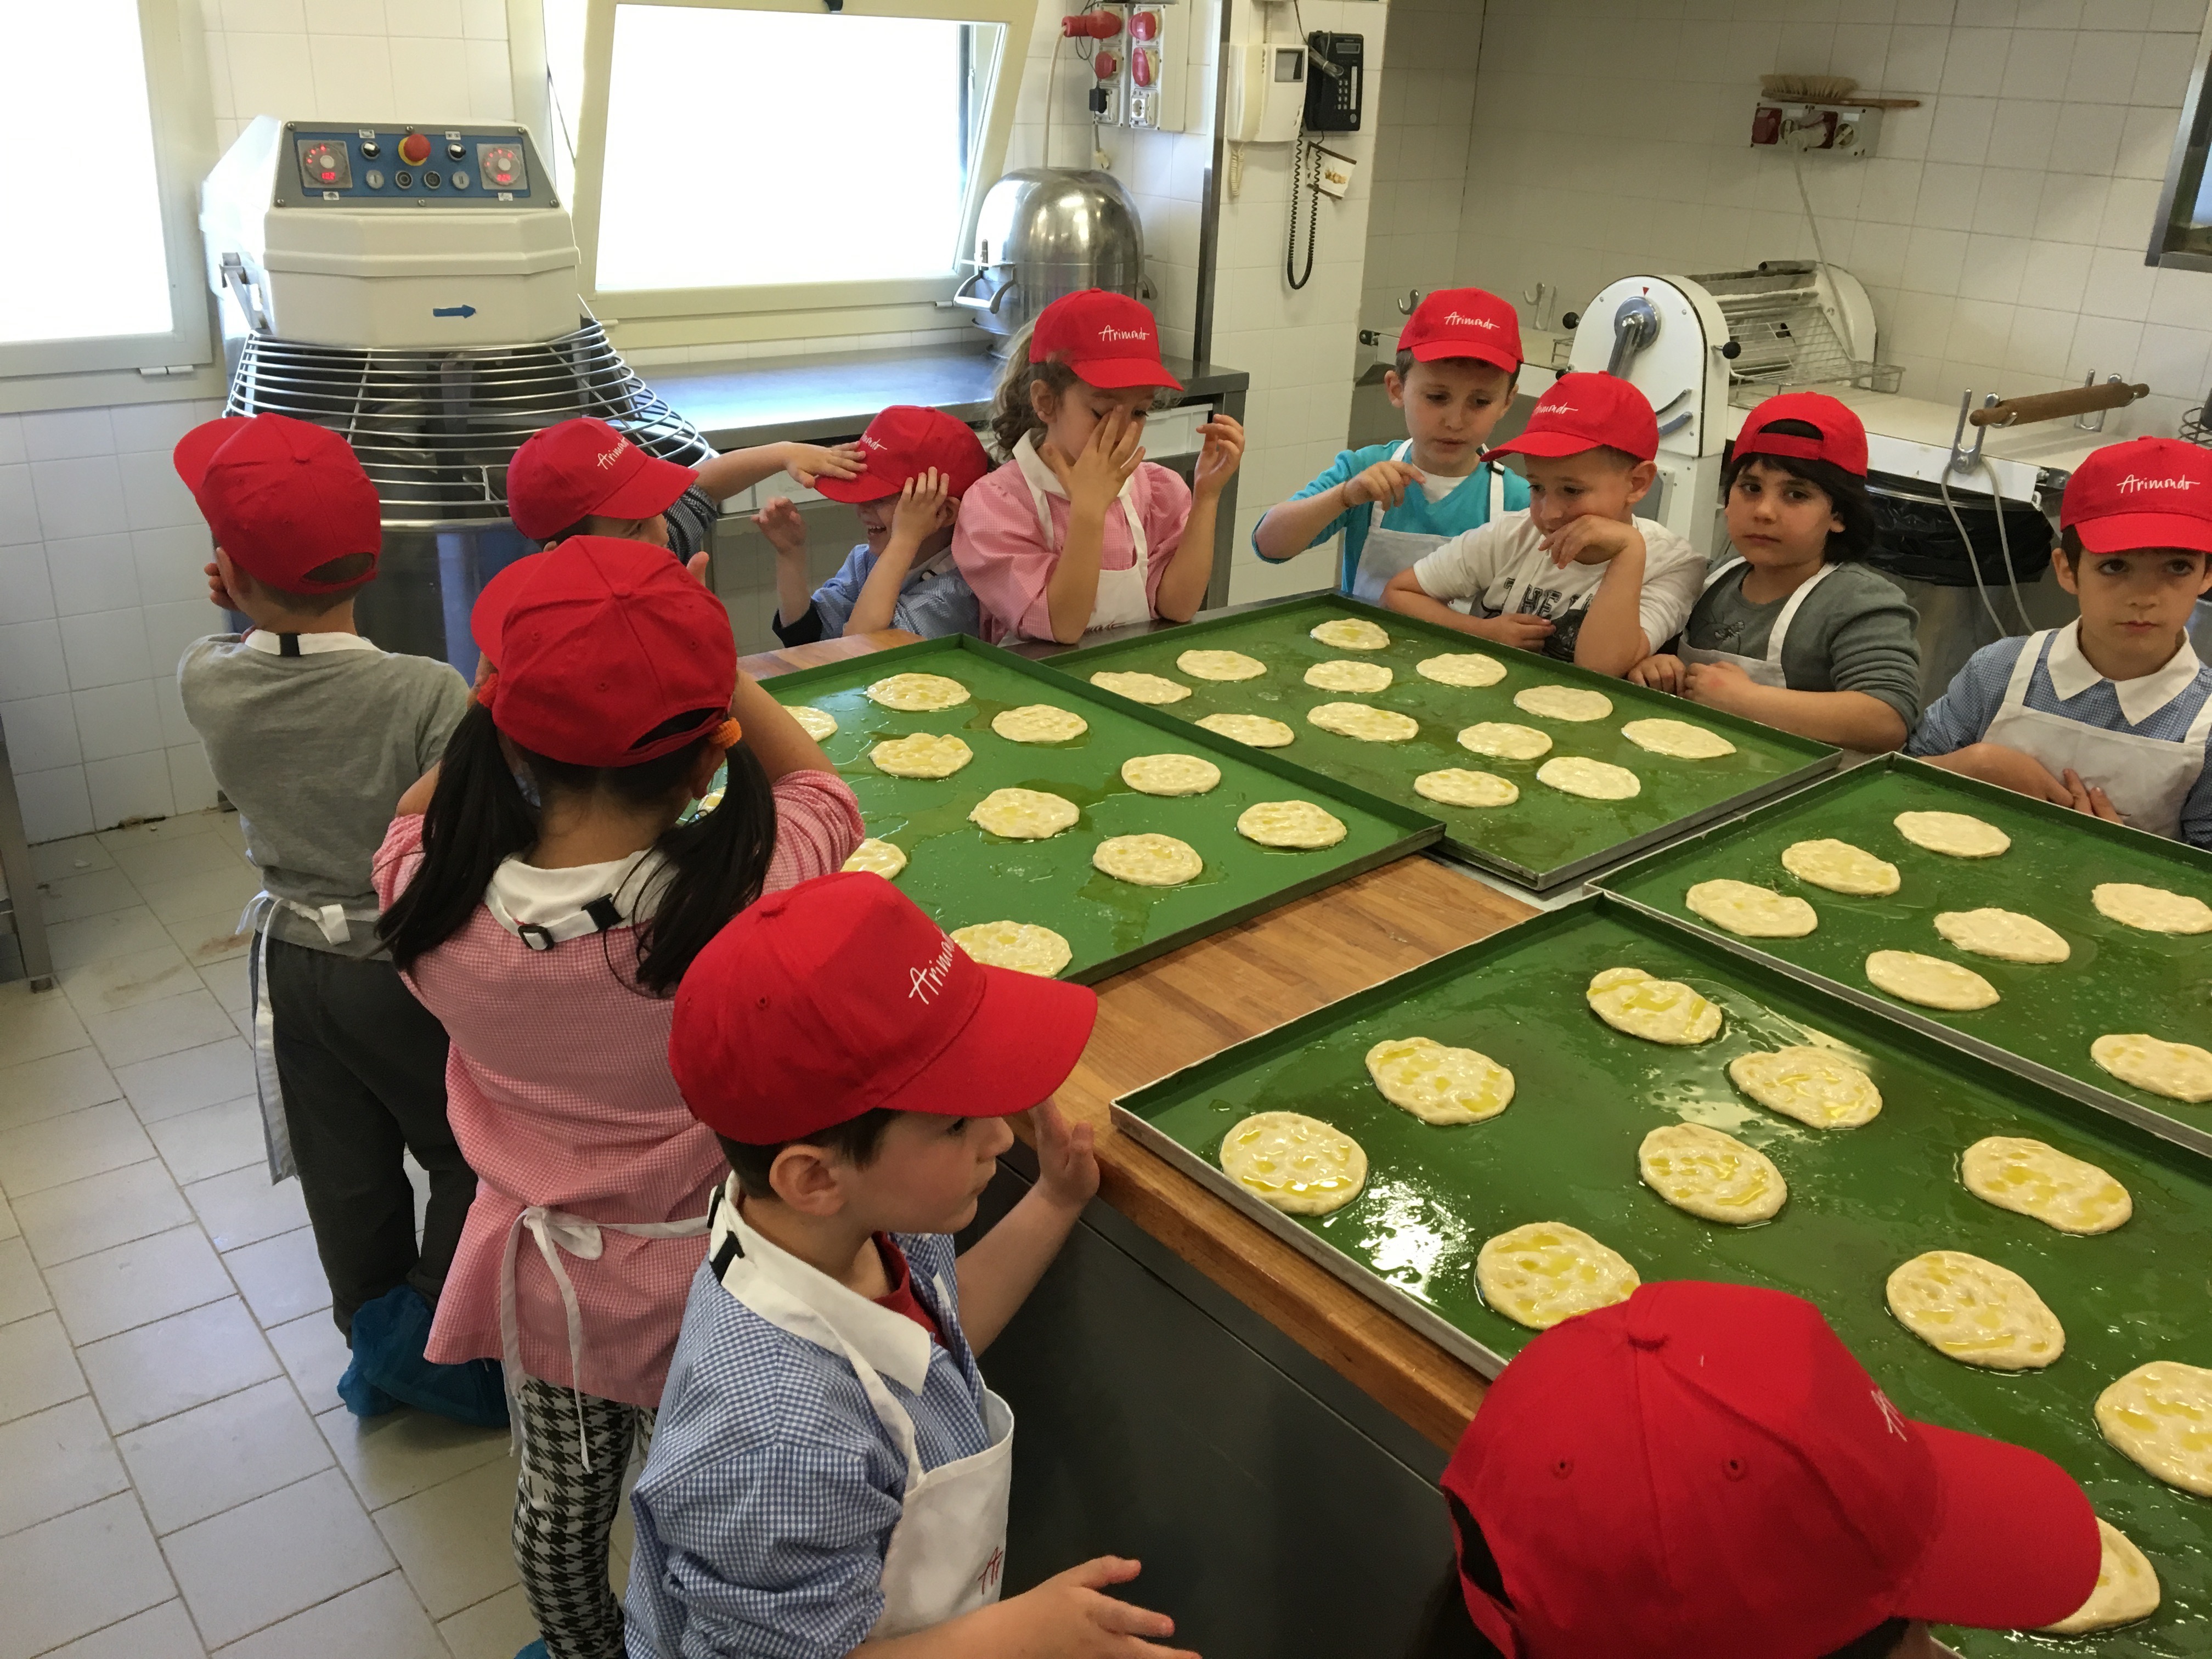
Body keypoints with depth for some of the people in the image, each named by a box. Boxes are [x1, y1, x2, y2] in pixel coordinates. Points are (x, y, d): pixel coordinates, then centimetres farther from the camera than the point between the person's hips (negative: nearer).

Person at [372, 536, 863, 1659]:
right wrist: (684, 647, -15)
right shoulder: (741, 897, -34)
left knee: (556, 1502, 29)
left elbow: (424, 810, 1)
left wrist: (508, 679, -11)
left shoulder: (431, 899, -26)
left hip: (538, 1271, 3)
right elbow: (818, 786, -10)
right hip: (697, 1283, -3)